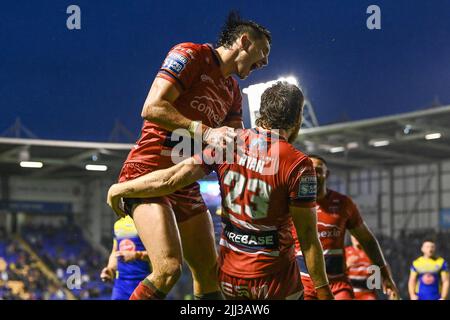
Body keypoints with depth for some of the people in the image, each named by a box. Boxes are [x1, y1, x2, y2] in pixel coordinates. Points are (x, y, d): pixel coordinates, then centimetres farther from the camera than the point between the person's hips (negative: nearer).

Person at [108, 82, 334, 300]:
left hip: (228, 276, 4)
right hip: (274, 277, -4)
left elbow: (169, 180, -7)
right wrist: (322, 289, -4)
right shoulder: (299, 165, -14)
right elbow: (308, 237, -12)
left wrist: (120, 189, 6)